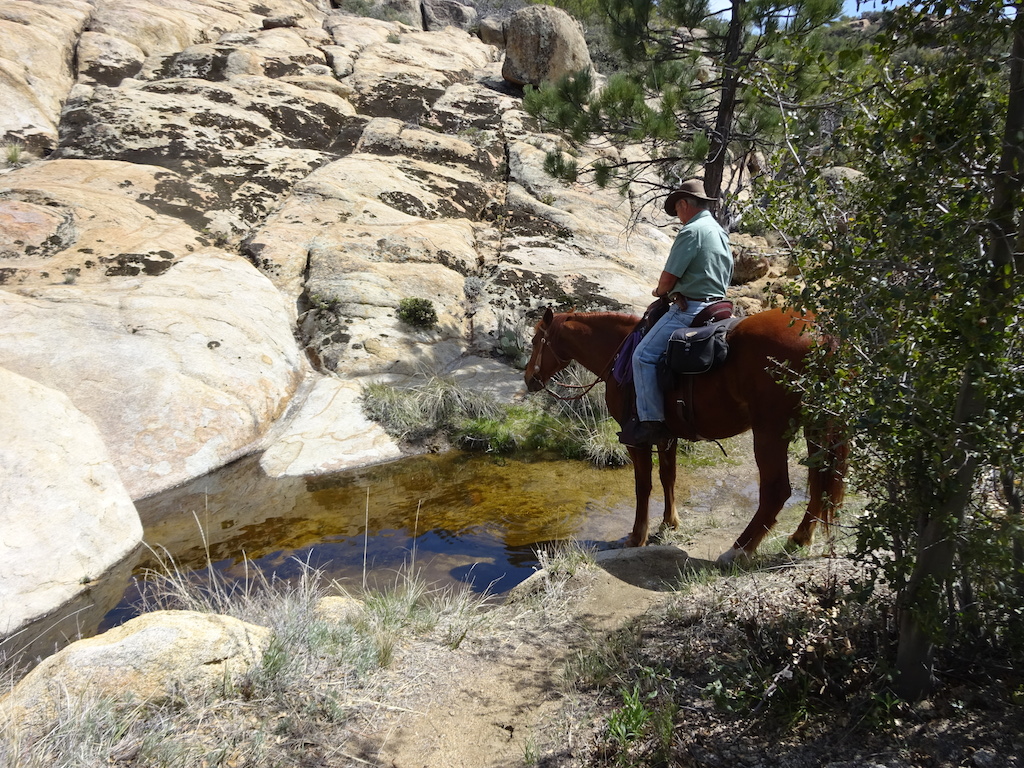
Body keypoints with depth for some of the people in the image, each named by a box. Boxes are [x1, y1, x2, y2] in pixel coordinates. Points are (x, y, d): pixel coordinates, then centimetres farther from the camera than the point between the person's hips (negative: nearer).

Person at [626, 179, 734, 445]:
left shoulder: (691, 231, -14)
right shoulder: (721, 232, 17)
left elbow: (668, 279, -16)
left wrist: (660, 291, 8)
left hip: (689, 309, -11)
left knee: (643, 355, -12)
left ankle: (652, 422, -15)